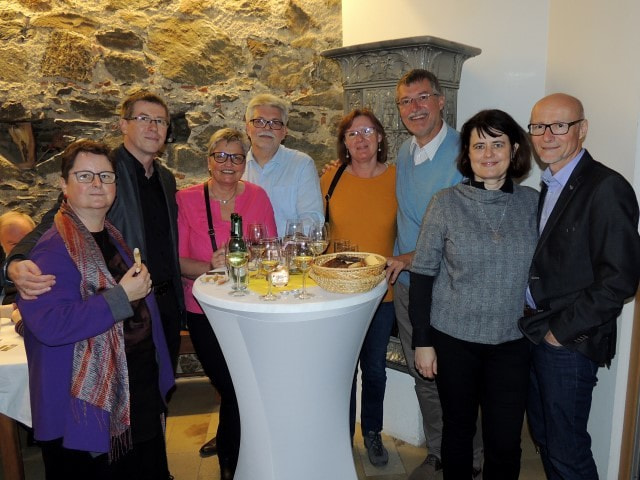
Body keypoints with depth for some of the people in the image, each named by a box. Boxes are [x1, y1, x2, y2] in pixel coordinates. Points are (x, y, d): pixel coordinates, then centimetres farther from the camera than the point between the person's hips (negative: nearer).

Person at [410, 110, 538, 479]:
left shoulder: (532, 202, 0)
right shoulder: (446, 203, -7)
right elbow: (423, 274, -5)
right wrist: (422, 341, -6)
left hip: (512, 341, 2)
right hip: (453, 338, -1)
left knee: (505, 441, 8)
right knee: (458, 428, 15)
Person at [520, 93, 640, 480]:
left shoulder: (607, 188, -15)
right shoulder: (549, 186, 10)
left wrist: (563, 330, -15)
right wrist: (535, 326, 6)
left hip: (571, 343, -8)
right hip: (537, 333, 8)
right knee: (543, 436, 21)